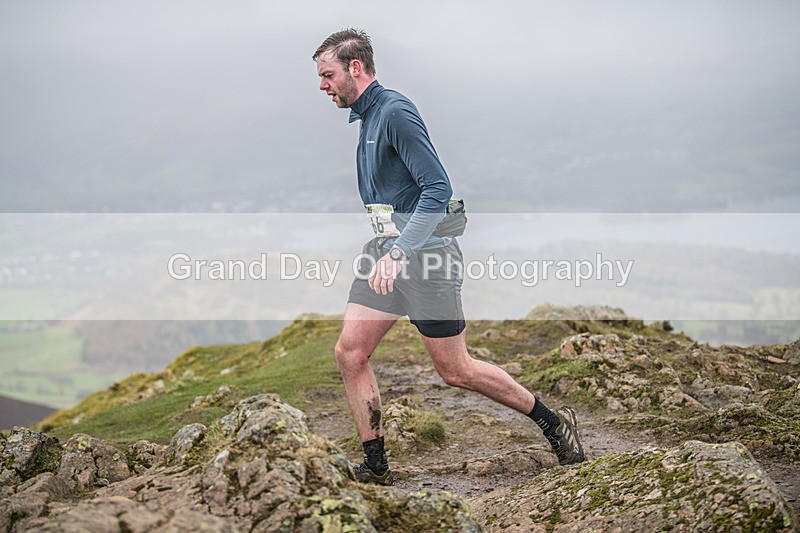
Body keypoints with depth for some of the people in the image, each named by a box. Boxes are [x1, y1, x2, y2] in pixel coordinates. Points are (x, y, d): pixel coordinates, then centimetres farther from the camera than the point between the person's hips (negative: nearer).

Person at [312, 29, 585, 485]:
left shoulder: (395, 112, -16)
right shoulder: (365, 116, 14)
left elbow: (438, 188, -23)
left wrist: (399, 252, -28)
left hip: (426, 255, -9)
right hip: (387, 251, 9)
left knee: (456, 370, 0)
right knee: (350, 353, -1)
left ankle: (555, 424, 17)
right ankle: (375, 468, 9)